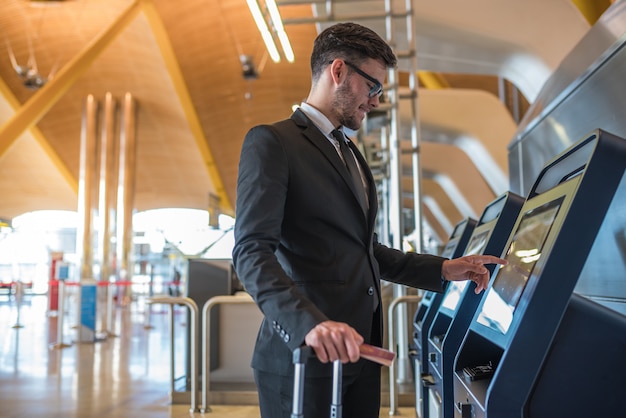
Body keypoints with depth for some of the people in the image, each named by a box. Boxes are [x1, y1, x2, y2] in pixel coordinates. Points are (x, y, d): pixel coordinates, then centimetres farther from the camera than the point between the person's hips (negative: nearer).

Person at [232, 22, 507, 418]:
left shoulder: (352, 155, 20)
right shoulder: (271, 142, -7)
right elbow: (252, 252, -18)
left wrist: (443, 269, 15)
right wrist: (310, 322, -32)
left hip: (359, 352, 8)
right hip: (303, 356, -7)